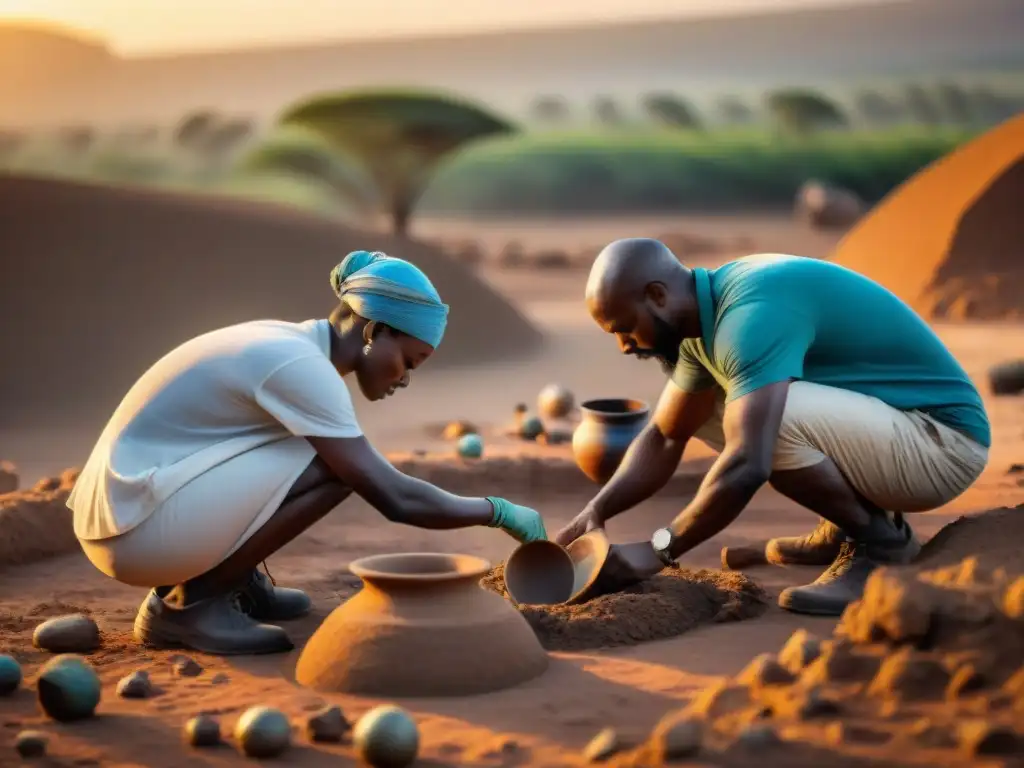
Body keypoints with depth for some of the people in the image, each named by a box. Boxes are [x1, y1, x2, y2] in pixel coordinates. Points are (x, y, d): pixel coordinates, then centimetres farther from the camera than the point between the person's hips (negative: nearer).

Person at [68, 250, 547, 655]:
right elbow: (395, 499, -17)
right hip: (133, 526, -9)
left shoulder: (285, 345, 9)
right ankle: (189, 602, -7)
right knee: (337, 464, -16)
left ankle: (236, 582, 11)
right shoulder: (300, 366, -18)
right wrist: (499, 512, -5)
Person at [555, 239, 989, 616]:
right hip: (889, 426, 9)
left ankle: (879, 542, -8)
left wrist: (659, 550, -25)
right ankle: (856, 520, 14)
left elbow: (748, 465, -35)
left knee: (762, 421, -32)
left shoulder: (752, 315, -26)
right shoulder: (708, 314, 4)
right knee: (695, 409, 10)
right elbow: (664, 439, 11)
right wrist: (597, 511, -4)